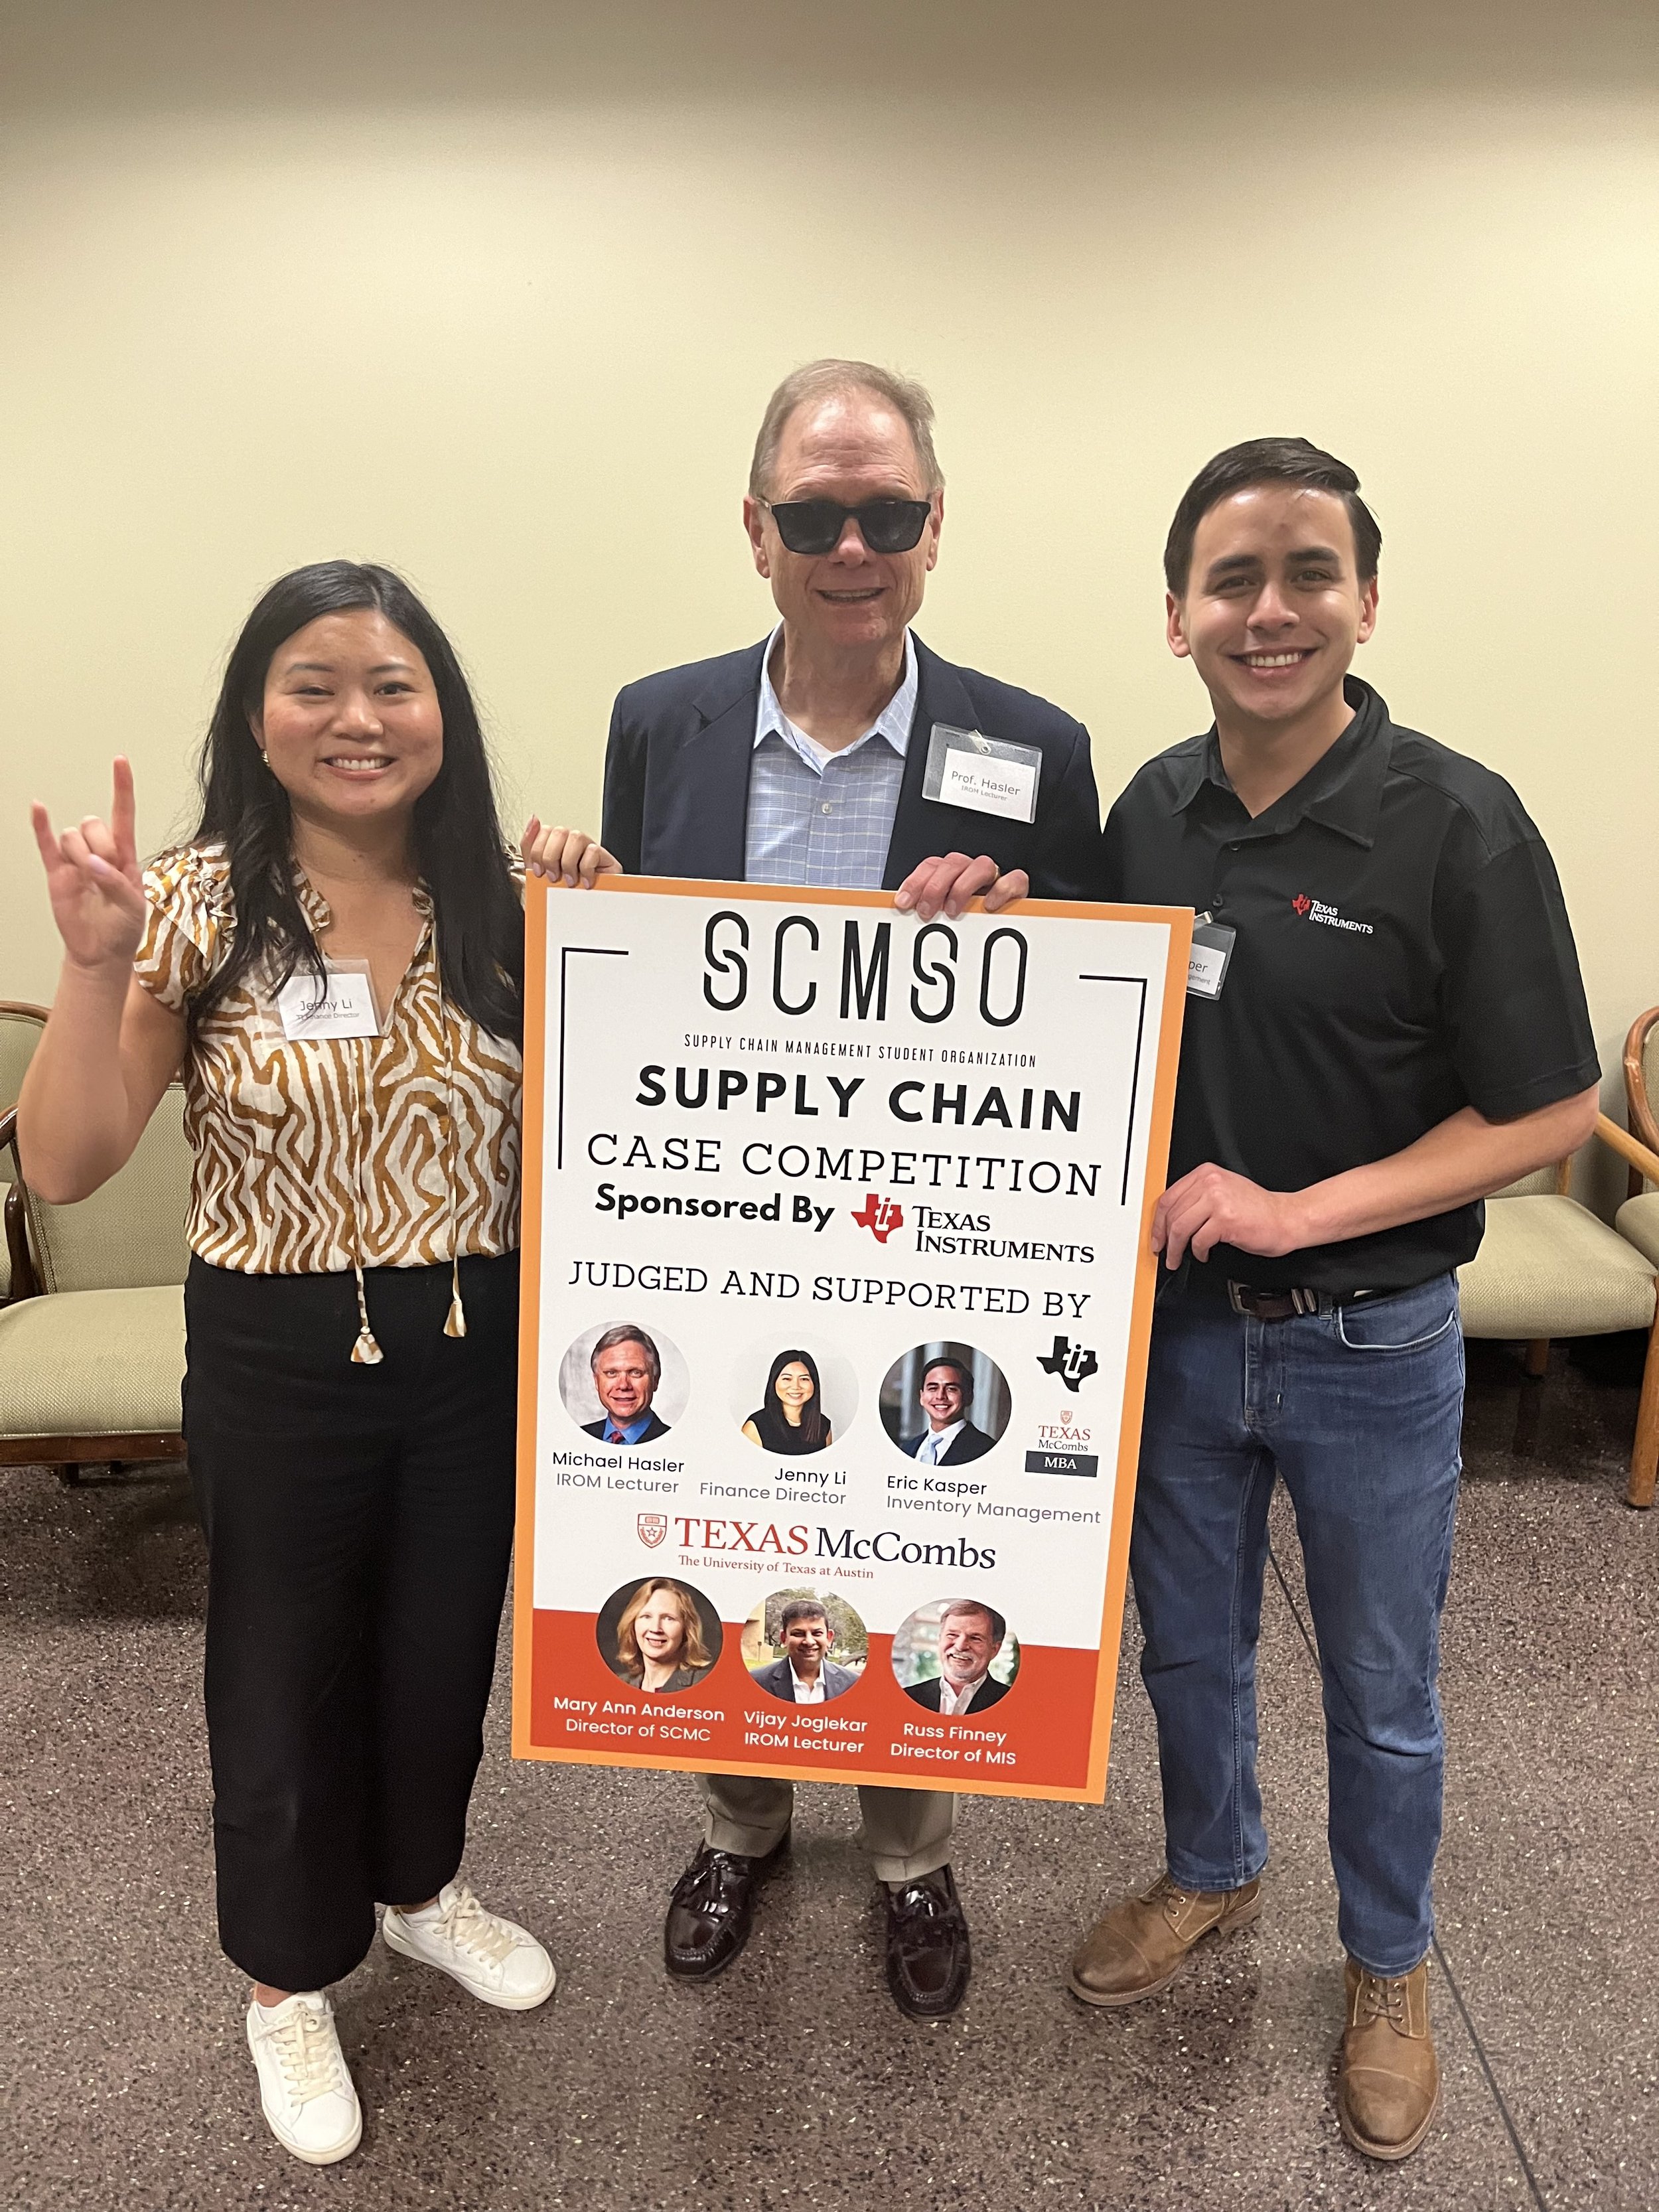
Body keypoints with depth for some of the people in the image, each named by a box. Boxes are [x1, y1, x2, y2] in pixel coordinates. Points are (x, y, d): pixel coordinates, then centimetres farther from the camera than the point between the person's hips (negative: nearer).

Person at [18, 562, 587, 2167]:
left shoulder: (504, 903, -3)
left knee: (447, 1646, 21)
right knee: (287, 1672, 17)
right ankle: (291, 1978, 45)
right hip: (278, 1358, -2)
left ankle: (420, 1886, 52)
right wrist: (96, 963, -25)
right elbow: (63, 1166, -12)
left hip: (478, 1345, 3)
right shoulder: (201, 905, -10)